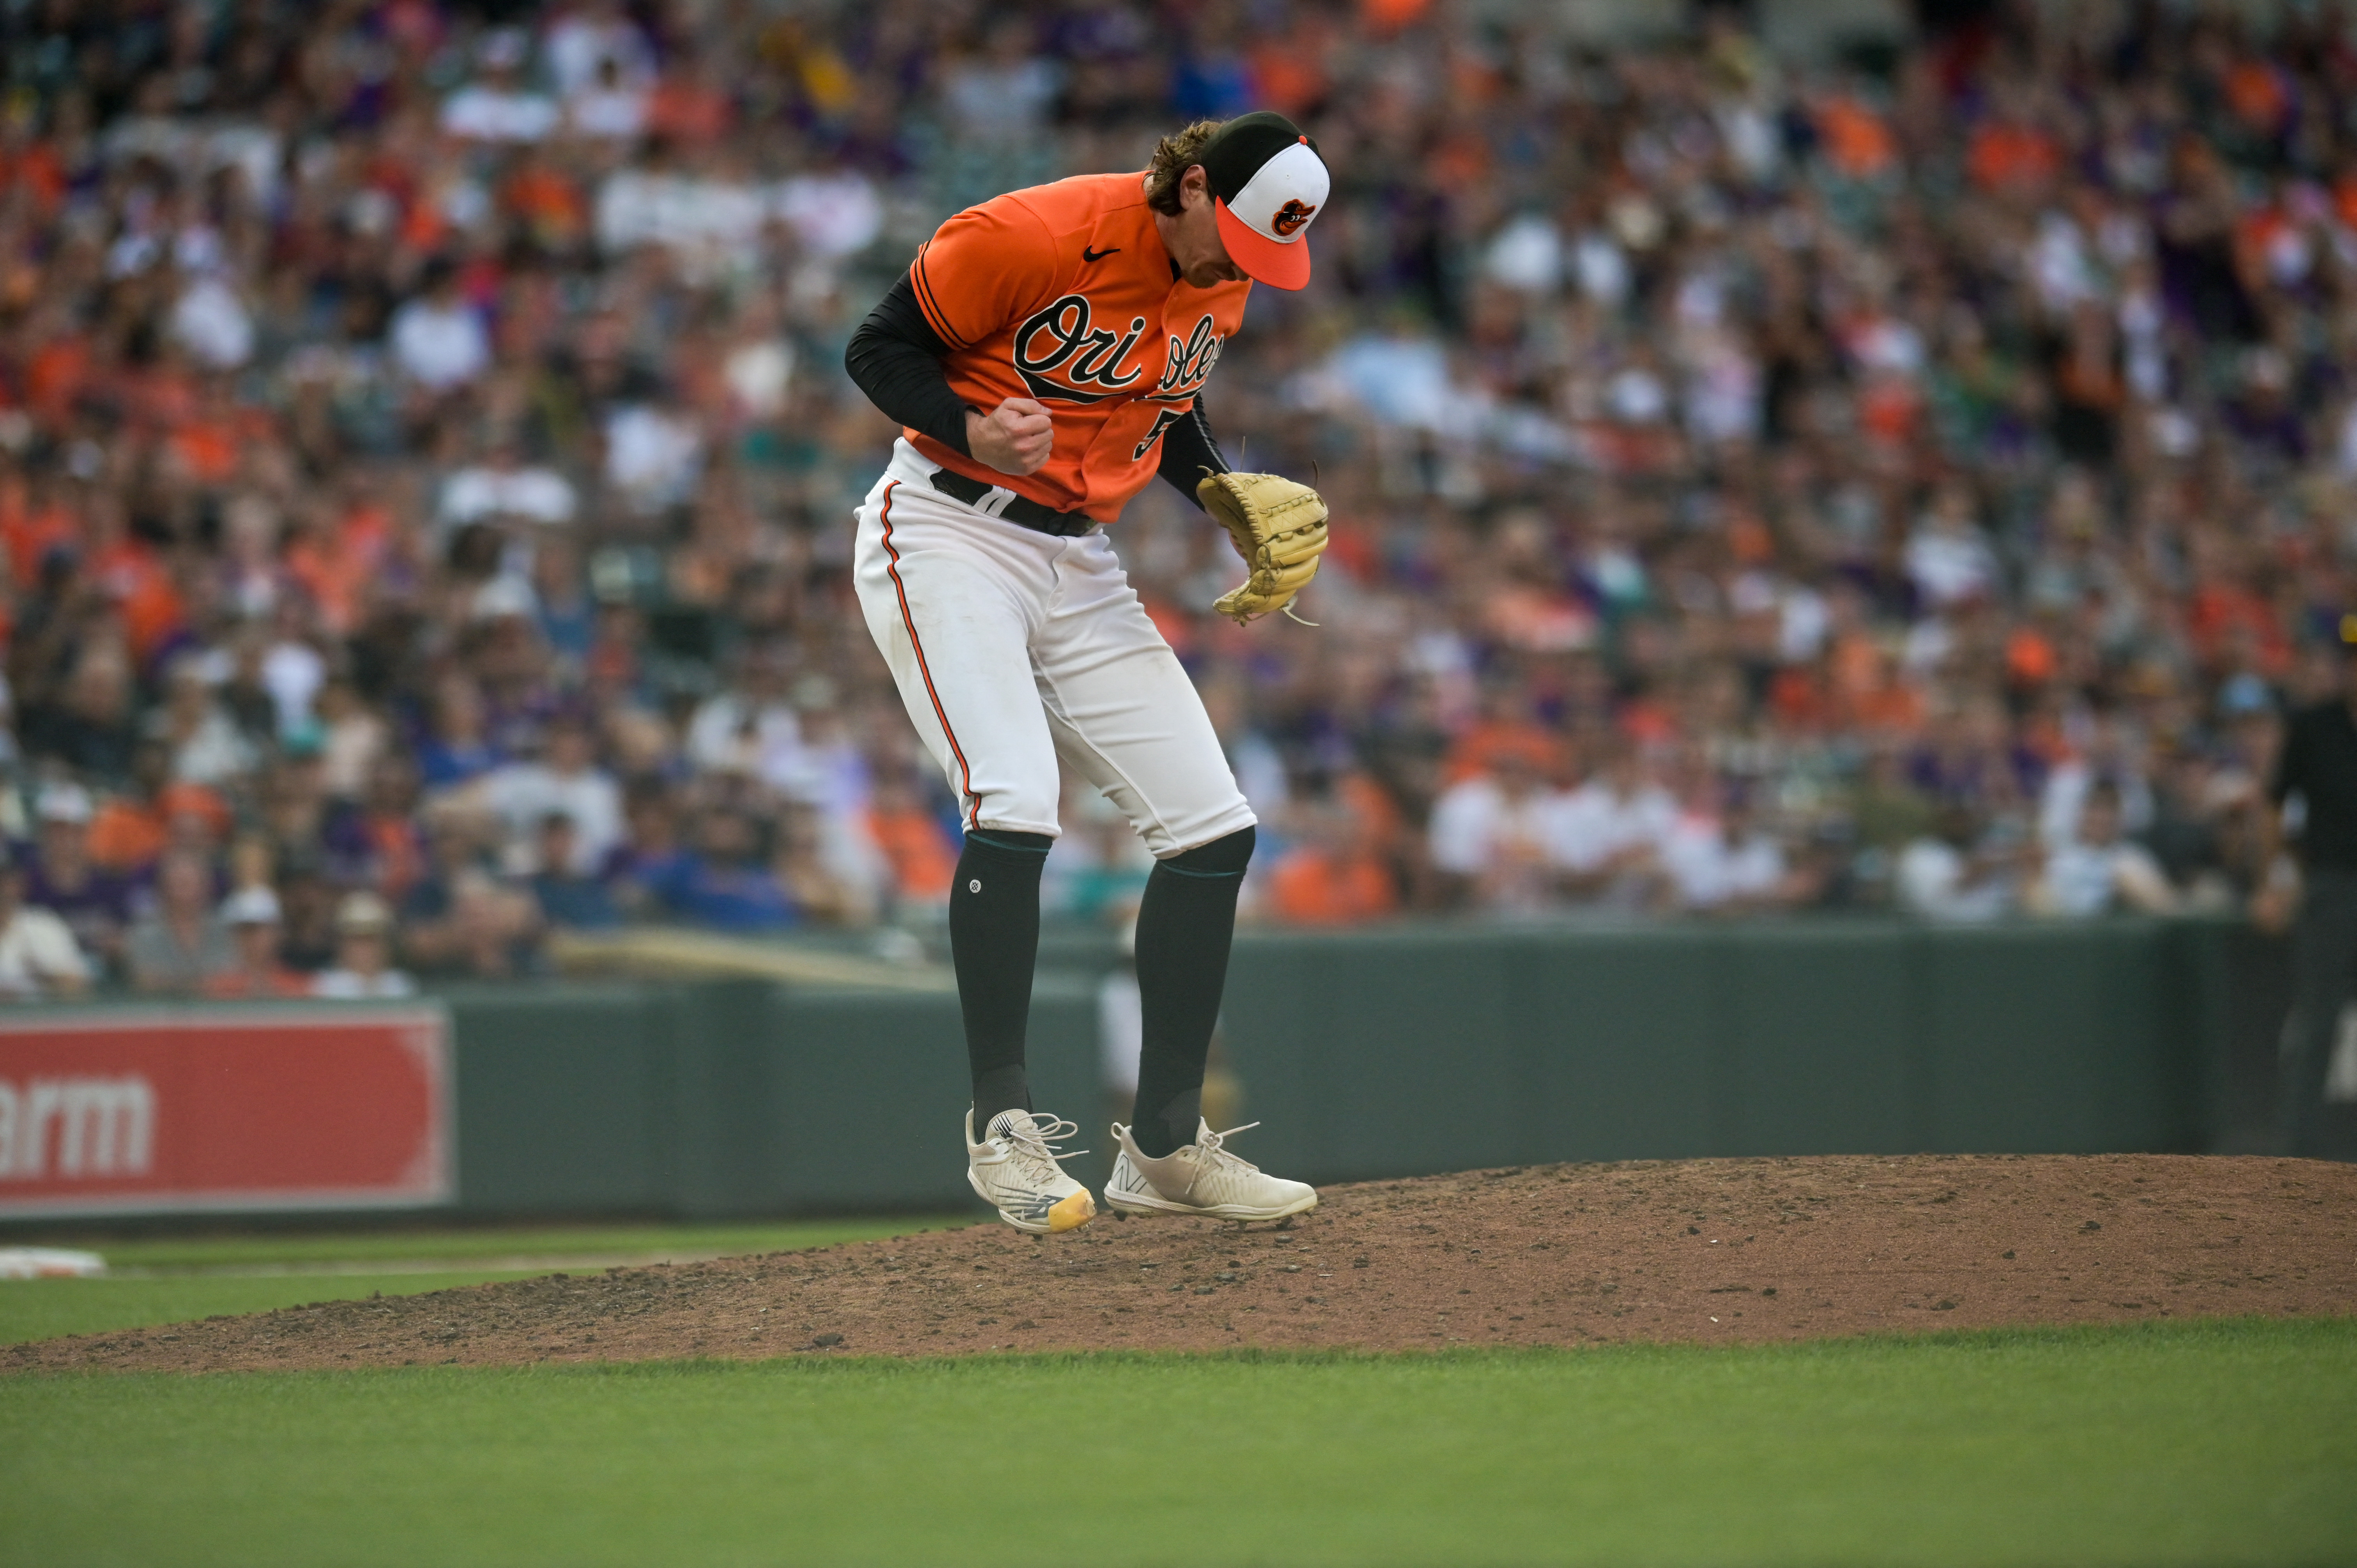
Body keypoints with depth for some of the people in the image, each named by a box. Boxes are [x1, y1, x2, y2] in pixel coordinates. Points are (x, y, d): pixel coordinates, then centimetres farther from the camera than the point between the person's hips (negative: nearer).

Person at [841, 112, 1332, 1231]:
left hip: (1080, 566, 8)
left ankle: (1164, 1145, 9)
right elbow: (877, 350, -13)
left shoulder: (1221, 280, 3)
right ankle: (1002, 1124, -14)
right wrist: (974, 433, -30)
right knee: (1014, 803, -27)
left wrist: (1224, 495, 0)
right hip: (947, 538, -7)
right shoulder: (1031, 236, -20)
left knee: (1212, 826, 0)